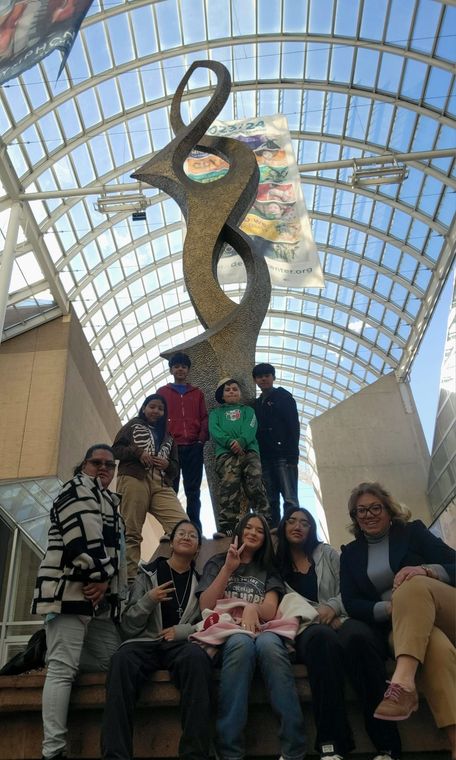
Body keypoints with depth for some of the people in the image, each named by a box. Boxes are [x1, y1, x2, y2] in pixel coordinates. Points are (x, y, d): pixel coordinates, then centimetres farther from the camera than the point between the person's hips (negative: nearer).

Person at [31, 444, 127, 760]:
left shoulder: (110, 501, 25)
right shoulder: (78, 488, -2)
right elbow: (84, 538, -16)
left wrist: (108, 584, 7)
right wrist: (99, 576, -12)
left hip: (100, 597, 9)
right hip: (71, 590, -9)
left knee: (114, 660, 8)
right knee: (63, 668, -12)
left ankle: (49, 651, 19)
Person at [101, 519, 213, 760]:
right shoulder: (148, 574, 10)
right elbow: (128, 627, 6)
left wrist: (183, 630, -9)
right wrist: (148, 601, -11)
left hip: (183, 645, 0)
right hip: (146, 643, 0)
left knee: (197, 657, -37)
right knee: (122, 659, -35)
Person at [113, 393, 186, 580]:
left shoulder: (167, 436, 30)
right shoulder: (133, 425, 20)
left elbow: (175, 467, 25)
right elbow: (115, 449, 8)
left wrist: (168, 465, 1)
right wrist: (138, 453, -9)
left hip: (161, 484, 4)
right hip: (134, 480, -3)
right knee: (131, 532, -8)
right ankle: (129, 577, -7)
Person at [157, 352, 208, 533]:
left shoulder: (197, 393, 18)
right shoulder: (162, 392, 14)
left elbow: (204, 418, 12)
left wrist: (202, 439, -4)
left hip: (194, 448, 1)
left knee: (193, 492, 1)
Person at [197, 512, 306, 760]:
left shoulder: (267, 569, 21)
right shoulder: (217, 563, 18)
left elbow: (269, 612, 6)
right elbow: (206, 607, 3)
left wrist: (252, 608, -17)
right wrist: (228, 568, -4)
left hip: (261, 629, 1)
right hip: (226, 631, -1)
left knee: (269, 644, -38)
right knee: (242, 643, -39)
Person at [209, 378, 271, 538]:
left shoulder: (248, 410, 29)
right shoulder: (216, 413, 29)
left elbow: (251, 428, 8)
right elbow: (214, 431, 8)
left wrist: (241, 441, -15)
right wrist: (230, 442, -13)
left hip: (249, 451, 1)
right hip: (225, 453, -1)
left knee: (255, 484, -21)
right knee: (229, 484, -25)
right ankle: (227, 526, -34)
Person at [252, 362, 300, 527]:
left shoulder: (284, 397, 6)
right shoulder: (256, 404, 21)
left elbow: (294, 427, -4)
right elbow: (255, 432, 17)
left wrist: (292, 455, -15)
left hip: (282, 455, -5)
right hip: (264, 457, 5)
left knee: (290, 499, -11)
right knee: (270, 501, 3)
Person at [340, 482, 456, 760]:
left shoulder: (412, 531, 8)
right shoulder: (350, 553, 14)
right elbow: (352, 604, 3)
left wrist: (426, 570, -23)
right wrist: (389, 608, -17)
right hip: (398, 626, 1)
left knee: (414, 585, -35)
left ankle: (403, 681, -53)